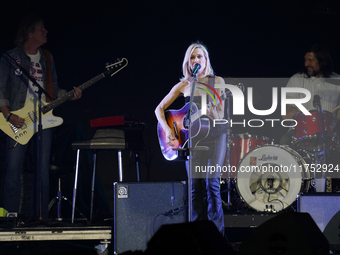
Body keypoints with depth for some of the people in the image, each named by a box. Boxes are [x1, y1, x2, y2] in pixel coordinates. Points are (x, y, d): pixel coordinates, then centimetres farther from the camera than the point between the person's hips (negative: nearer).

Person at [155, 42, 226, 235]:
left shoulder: (217, 81, 4)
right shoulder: (184, 85, 7)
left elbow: (220, 115, 3)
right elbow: (160, 109, 10)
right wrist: (168, 130, -5)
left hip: (214, 135, -2)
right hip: (193, 137, 2)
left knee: (211, 182, -12)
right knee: (195, 185, 1)